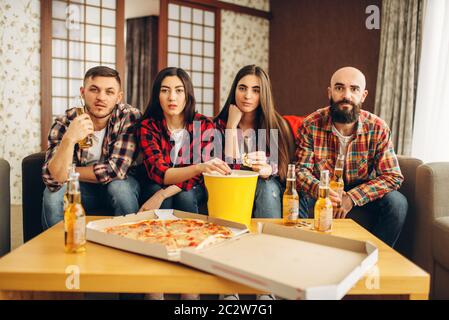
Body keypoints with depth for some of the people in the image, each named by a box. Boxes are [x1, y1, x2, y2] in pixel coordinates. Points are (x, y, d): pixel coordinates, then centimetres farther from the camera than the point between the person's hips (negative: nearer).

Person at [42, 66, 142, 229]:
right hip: (80, 188, 1)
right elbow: (53, 179, -27)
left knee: (120, 188, -32)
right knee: (53, 192, -26)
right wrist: (69, 139, -42)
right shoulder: (64, 123, -17)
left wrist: (68, 173, -17)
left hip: (119, 184, -1)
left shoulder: (130, 117, -21)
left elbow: (117, 169, -25)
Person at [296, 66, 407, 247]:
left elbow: (393, 176, -15)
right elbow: (302, 169, -16)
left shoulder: (378, 128, -13)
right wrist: (320, 191, -39)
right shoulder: (311, 125, -14)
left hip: (361, 194, 2)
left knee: (397, 202, -24)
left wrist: (351, 198, -29)